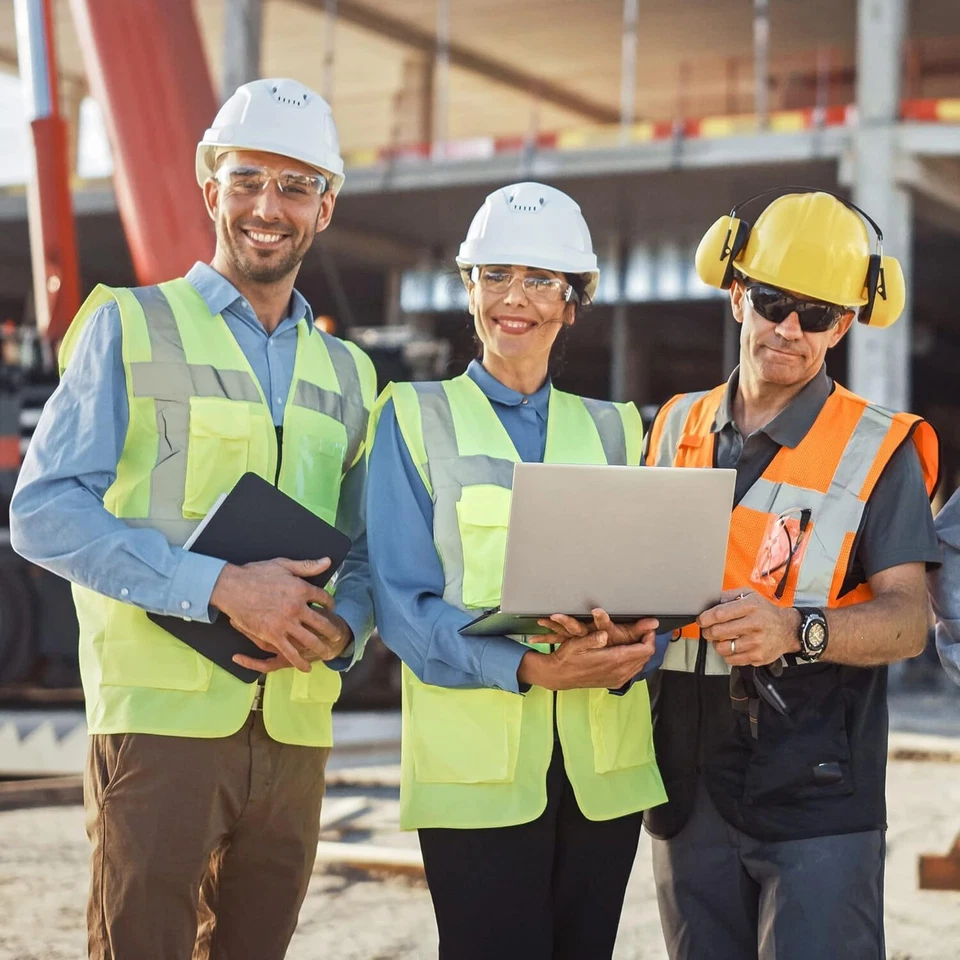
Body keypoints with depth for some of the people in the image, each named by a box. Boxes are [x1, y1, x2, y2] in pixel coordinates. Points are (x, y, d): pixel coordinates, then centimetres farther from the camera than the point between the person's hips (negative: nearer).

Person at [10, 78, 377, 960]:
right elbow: (44, 512, -8)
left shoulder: (346, 374, 17)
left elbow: (367, 552, 18)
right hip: (162, 714, -4)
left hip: (294, 729, 5)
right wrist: (220, 587, -18)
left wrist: (340, 629, -6)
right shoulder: (130, 326, 2)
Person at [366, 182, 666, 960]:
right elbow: (403, 601, -5)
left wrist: (629, 654, -15)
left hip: (603, 769, 4)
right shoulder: (416, 417, 4)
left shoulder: (612, 429, 14)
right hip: (475, 766, -3)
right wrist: (527, 666, -20)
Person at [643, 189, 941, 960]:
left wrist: (795, 630, -27)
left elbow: (908, 620, -9)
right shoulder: (677, 428, 11)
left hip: (817, 801, -4)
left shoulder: (876, 449, -2)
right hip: (689, 791, 4)